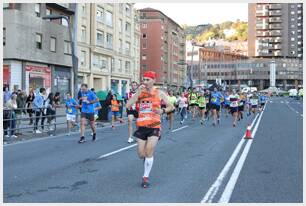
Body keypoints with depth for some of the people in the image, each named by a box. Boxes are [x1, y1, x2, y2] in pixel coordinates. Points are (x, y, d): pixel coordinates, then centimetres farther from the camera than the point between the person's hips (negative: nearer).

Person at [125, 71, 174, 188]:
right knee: (141, 154, 4)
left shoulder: (159, 93, 1)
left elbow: (171, 107, 8)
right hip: (141, 126, 3)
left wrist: (163, 111, -13)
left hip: (154, 126, -3)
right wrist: (138, 92, -13)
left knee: (149, 152, -11)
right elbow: (128, 105, -7)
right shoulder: (140, 93, 5)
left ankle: (146, 177, 4)